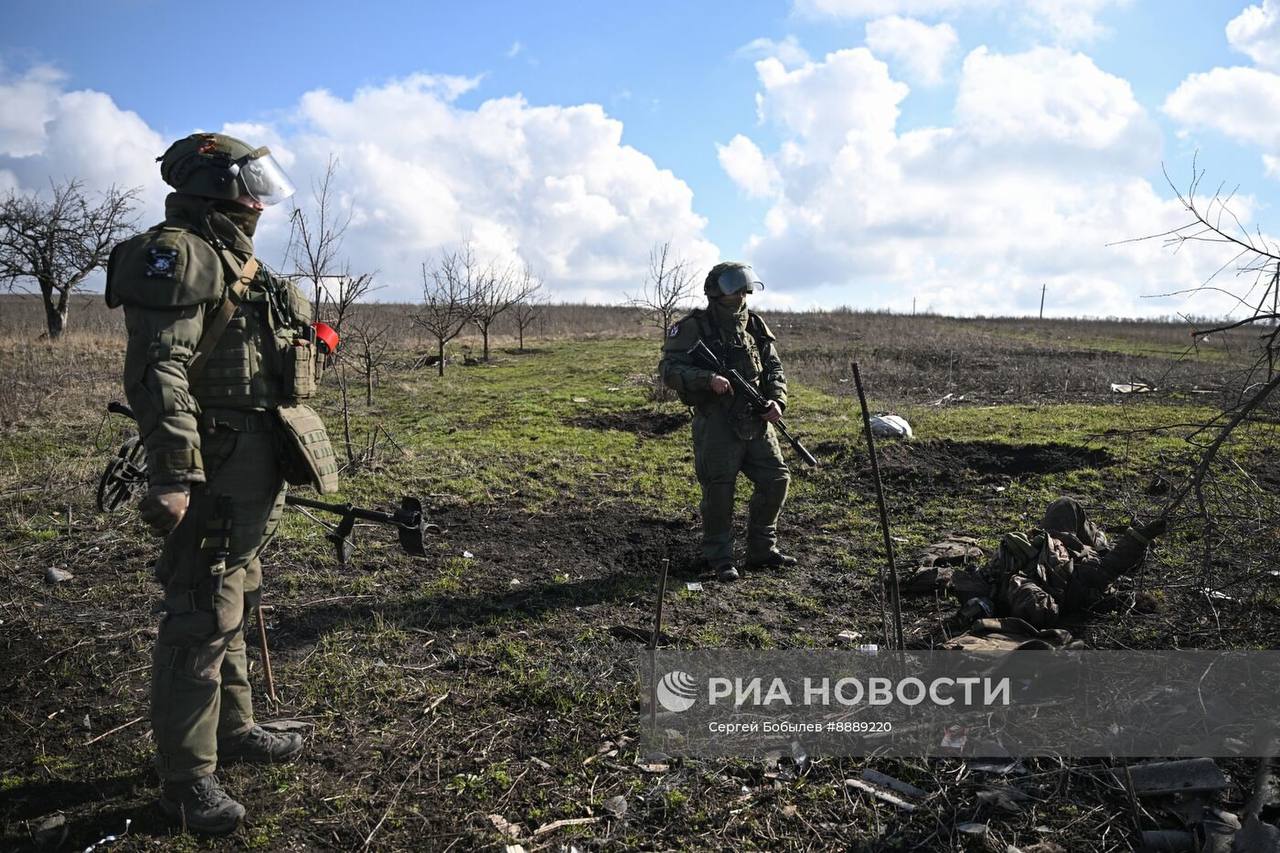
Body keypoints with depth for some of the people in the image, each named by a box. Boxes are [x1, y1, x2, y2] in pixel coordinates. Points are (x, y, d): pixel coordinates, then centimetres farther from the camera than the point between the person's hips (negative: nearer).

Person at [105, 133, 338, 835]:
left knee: (232, 608, 19)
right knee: (201, 621, -3)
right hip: (215, 474, -10)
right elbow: (157, 372, -23)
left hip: (254, 473, 10)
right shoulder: (178, 254, -12)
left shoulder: (234, 259, 18)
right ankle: (185, 779, 8)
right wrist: (175, 476, -29)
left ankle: (232, 729, 34)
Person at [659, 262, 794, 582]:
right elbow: (670, 369, -15)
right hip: (716, 424, -6)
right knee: (719, 490, -1)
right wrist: (709, 379, -29)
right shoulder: (693, 327, -7)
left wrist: (776, 400, -4)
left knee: (776, 479, 7)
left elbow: (774, 368, 14)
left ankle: (762, 550, 23)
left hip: (756, 421, 6)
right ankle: (719, 559, 15)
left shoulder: (755, 326, 11)